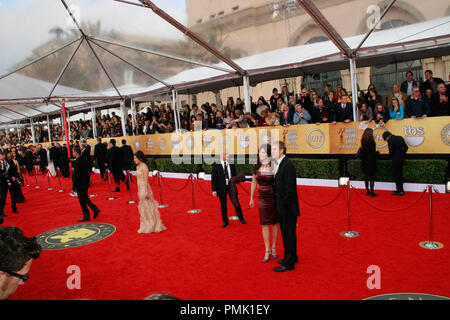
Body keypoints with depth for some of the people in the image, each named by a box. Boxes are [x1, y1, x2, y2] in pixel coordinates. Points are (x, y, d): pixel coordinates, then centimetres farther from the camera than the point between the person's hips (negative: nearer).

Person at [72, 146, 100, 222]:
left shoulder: (77, 162, -21)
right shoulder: (85, 159, 4)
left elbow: (75, 175, -20)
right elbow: (88, 171, 11)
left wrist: (74, 187, -14)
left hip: (80, 184, -8)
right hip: (86, 183, 8)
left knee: (82, 201, 4)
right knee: (85, 198, 22)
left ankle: (86, 217, 12)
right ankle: (95, 209, 13)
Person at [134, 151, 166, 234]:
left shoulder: (144, 167, -16)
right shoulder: (138, 167, 11)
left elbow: (146, 180, -19)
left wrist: (146, 192, -22)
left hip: (144, 189, -9)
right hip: (140, 189, 9)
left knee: (147, 207, 2)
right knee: (143, 208, 16)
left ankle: (150, 227, 14)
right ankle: (146, 226, 28)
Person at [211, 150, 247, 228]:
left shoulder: (232, 165, 5)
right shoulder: (216, 165, -3)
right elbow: (213, 178, -4)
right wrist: (214, 190, -8)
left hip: (231, 187, 2)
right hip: (222, 188, -1)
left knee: (236, 203, 6)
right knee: (223, 205, 8)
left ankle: (241, 218, 27)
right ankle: (225, 221, 23)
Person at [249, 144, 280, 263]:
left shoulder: (274, 167, -11)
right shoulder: (256, 167, 1)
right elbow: (254, 183, 12)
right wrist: (251, 198, 15)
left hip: (274, 198, -3)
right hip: (262, 198, 3)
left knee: (275, 223, 11)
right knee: (264, 224, 6)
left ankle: (274, 248, 28)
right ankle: (267, 251, 17)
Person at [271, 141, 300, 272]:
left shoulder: (287, 165, -19)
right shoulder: (279, 164, 11)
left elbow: (290, 188, -21)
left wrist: (283, 204, -17)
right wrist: (278, 204, 12)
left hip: (287, 207, -9)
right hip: (282, 207, 9)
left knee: (289, 234, 2)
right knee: (286, 233, 20)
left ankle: (288, 263, 13)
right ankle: (292, 257, 35)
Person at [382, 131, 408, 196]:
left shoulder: (390, 140, -14)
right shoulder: (400, 137, 9)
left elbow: (391, 151, -17)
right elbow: (406, 147, 10)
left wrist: (391, 156, 3)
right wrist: (402, 153, 17)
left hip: (396, 160, -8)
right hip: (402, 159, 8)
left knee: (396, 175, 0)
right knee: (400, 174, 16)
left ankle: (400, 191, 4)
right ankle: (400, 190, 24)